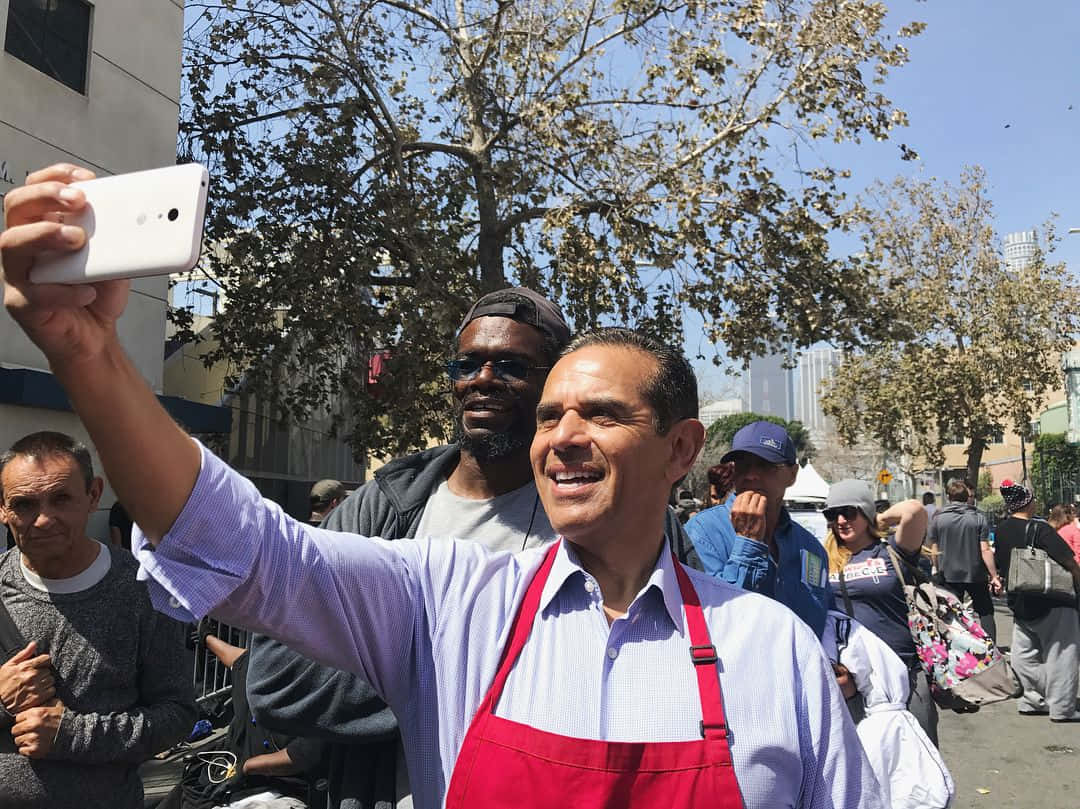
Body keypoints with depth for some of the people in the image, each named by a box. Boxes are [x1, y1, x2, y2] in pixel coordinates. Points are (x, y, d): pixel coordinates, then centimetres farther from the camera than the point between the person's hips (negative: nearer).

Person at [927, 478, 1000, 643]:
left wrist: (938, 573, 12)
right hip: (976, 575, -1)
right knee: (985, 613, 11)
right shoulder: (979, 518, -4)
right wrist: (994, 576, -3)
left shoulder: (938, 519, -3)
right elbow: (985, 550, -8)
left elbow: (934, 552, -1)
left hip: (949, 576, 1)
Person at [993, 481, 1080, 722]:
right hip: (1052, 603, -7)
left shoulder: (1001, 530, 1)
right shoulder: (1039, 529, -19)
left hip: (1019, 602, 7)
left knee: (1025, 654, 16)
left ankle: (1032, 701, 22)